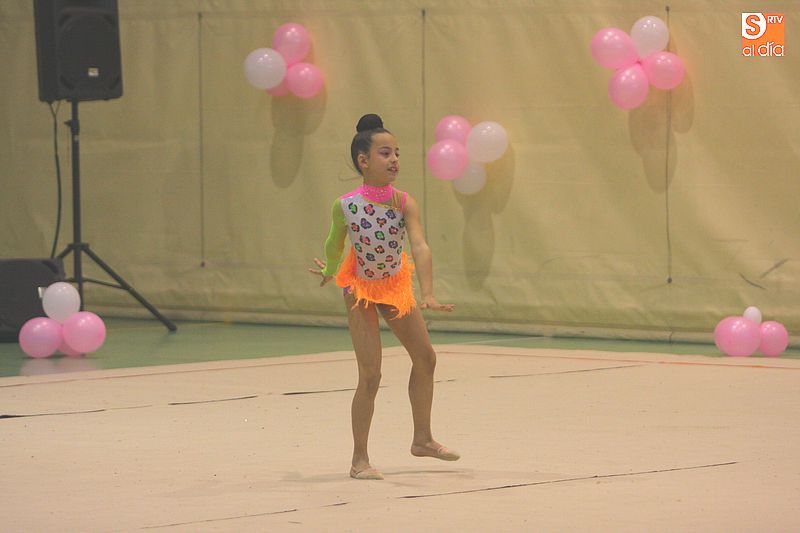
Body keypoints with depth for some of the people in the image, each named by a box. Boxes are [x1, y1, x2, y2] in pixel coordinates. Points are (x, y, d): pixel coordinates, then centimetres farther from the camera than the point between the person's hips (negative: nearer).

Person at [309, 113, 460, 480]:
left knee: (425, 358, 13)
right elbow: (335, 245, -8)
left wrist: (427, 295, -45)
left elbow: (419, 247, -33)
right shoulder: (345, 206, -26)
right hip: (361, 289, -4)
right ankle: (359, 460, 3)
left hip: (396, 284, 4)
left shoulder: (404, 203, -21)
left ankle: (422, 439, 34)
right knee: (370, 376, -9)